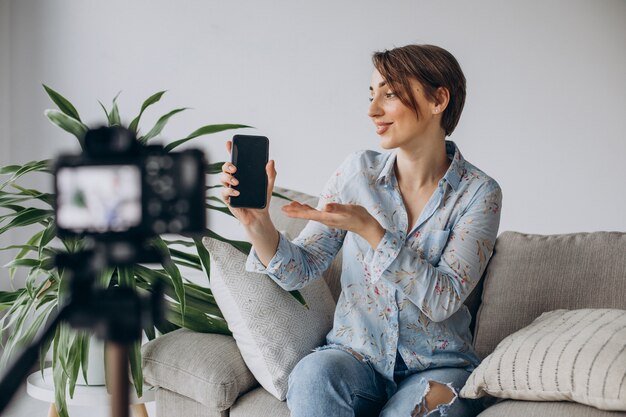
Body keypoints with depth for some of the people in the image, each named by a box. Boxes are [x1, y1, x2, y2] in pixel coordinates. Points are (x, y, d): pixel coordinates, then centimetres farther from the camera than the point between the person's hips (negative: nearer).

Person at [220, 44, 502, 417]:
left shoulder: (478, 192, -7)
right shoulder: (358, 171, 1)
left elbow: (444, 299, -15)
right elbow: (303, 269, 0)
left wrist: (369, 229, -24)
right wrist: (257, 222, -19)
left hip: (437, 366, -2)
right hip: (356, 355, 3)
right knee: (313, 373, -29)